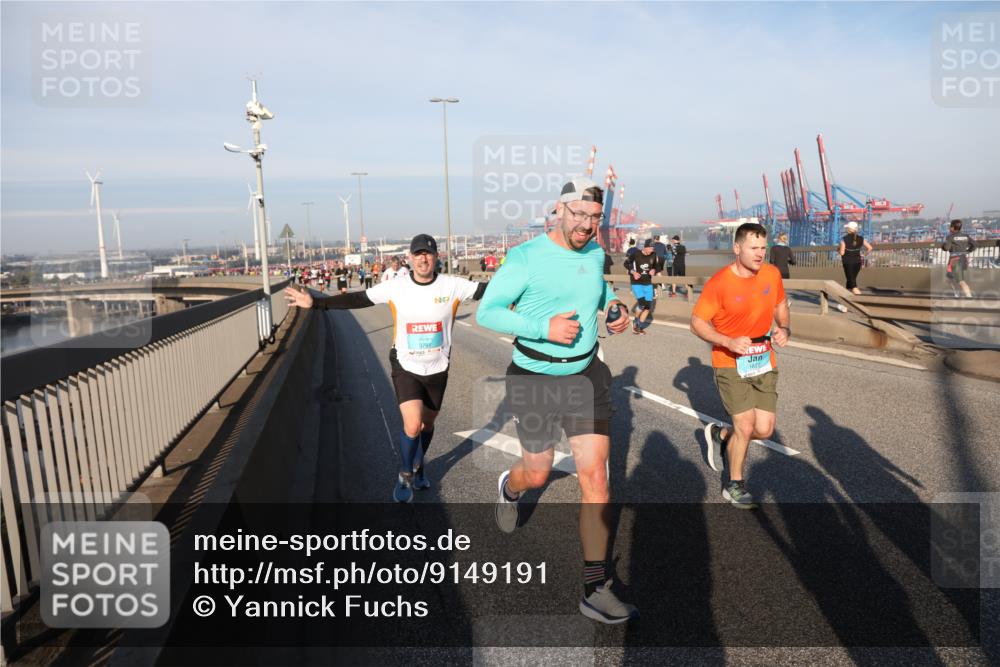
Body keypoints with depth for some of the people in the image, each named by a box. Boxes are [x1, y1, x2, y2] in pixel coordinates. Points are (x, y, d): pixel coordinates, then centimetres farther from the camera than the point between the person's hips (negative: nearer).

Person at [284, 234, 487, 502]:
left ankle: (418, 466, 47)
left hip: (437, 369, 2)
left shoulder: (452, 286, -12)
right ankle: (405, 475, 13)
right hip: (405, 367, -2)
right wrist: (317, 302, -14)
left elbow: (488, 289, -12)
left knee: (427, 423, 17)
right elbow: (357, 299, -9)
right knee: (412, 425, -15)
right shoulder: (395, 287, -11)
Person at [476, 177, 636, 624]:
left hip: (587, 375, 4)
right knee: (537, 475, 12)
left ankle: (594, 590, 7)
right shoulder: (526, 257, -15)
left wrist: (612, 305, 4)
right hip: (535, 379, -4)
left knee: (595, 475, -4)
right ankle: (510, 487, 53)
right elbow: (486, 312, -14)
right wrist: (544, 327, -26)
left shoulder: (595, 253, 4)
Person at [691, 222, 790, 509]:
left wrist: (784, 328, -3)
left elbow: (780, 305, 17)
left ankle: (720, 435, 33)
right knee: (746, 427, -7)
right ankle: (734, 485, 18)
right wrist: (730, 342, -25)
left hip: (764, 363, 5)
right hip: (730, 364, -5)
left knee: (765, 430, 2)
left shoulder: (772, 274, 0)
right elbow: (697, 322, -12)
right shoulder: (719, 282, -16)